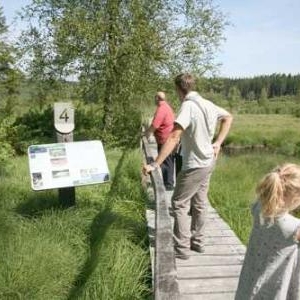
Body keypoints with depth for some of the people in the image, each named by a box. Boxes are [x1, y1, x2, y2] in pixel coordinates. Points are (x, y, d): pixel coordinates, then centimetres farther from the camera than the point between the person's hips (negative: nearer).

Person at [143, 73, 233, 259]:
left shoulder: (188, 106, -23)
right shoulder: (207, 104, 2)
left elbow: (174, 138, -32)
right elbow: (228, 117, 18)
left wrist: (155, 165, -31)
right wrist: (218, 143, 11)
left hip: (194, 165, -8)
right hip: (207, 162, 8)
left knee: (179, 204, 3)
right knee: (199, 203, 19)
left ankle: (182, 248, 10)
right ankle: (197, 242, 33)